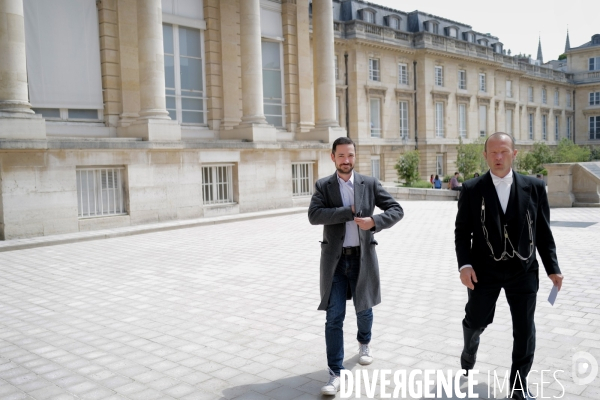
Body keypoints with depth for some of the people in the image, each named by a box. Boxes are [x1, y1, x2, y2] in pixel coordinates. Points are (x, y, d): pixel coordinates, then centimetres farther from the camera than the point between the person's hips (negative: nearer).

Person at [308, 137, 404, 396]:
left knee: (364, 308, 19)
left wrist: (374, 221, -19)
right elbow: (314, 216, -16)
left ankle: (364, 342, 50)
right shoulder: (323, 186, 0)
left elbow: (397, 210, -1)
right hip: (335, 259, -1)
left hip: (362, 257, 1)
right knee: (334, 317, -4)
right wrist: (349, 211, -19)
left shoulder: (370, 184, 1)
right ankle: (335, 373, 4)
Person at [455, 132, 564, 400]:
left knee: (525, 330, 6)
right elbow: (462, 231, -1)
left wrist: (552, 267, 1)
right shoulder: (472, 189, -4)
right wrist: (464, 264, -13)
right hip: (484, 269, 0)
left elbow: (543, 232, 4)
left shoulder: (534, 187, -1)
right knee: (476, 321, 14)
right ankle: (469, 351, 49)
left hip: (523, 270, 1)